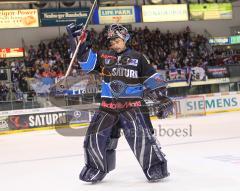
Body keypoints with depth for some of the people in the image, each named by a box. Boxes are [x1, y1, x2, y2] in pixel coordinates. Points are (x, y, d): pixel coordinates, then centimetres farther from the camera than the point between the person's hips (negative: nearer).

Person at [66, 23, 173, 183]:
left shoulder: (137, 58, 2)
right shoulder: (104, 56, 10)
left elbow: (152, 80, 2)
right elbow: (85, 59, 3)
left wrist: (162, 99, -5)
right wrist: (79, 40, -8)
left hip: (132, 104, -3)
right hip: (108, 105, 3)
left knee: (140, 134, -21)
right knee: (95, 136, -1)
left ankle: (155, 168, -9)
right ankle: (97, 168, 21)